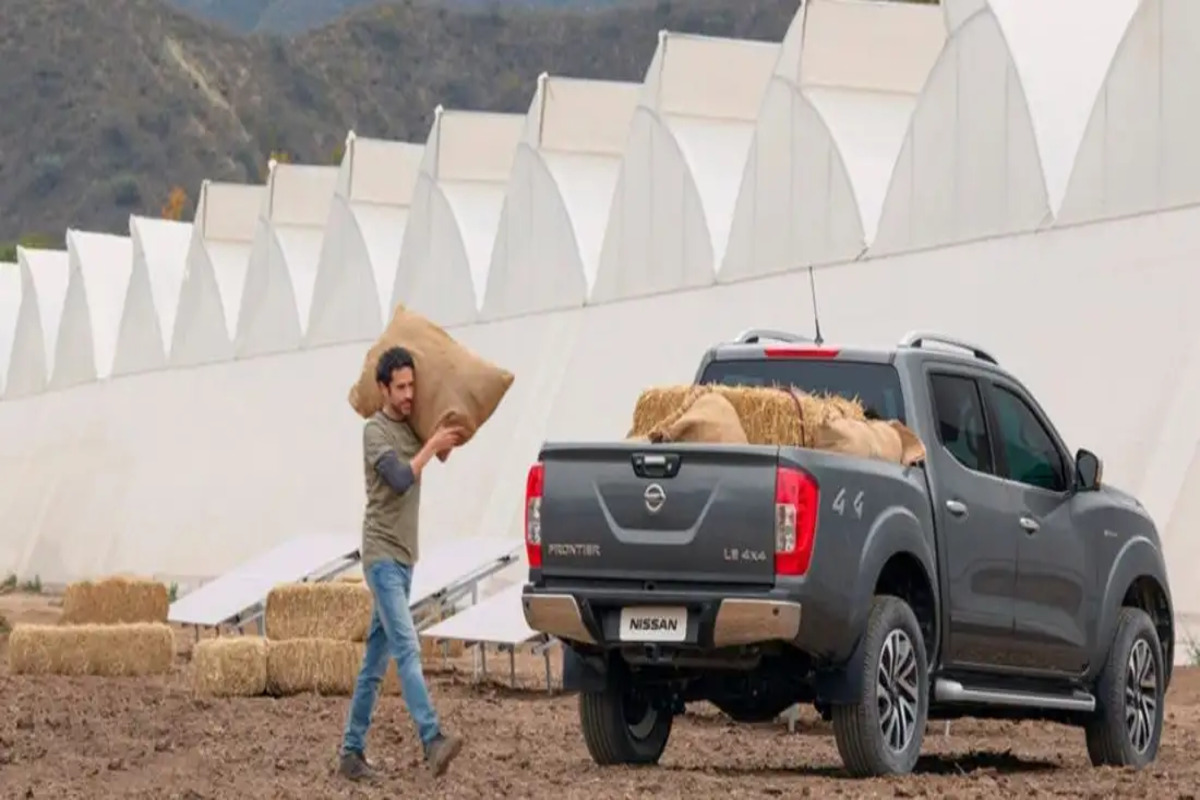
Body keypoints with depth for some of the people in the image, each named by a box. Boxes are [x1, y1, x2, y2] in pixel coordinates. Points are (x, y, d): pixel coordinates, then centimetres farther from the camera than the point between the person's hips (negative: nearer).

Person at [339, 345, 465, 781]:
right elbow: (400, 479, -24)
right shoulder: (375, 431, -10)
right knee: (407, 650, -20)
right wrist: (432, 445, -14)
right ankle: (433, 740, -32)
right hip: (382, 556, -8)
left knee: (376, 658, 9)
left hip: (403, 559, 8)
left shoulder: (411, 427, 13)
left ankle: (352, 751, 12)